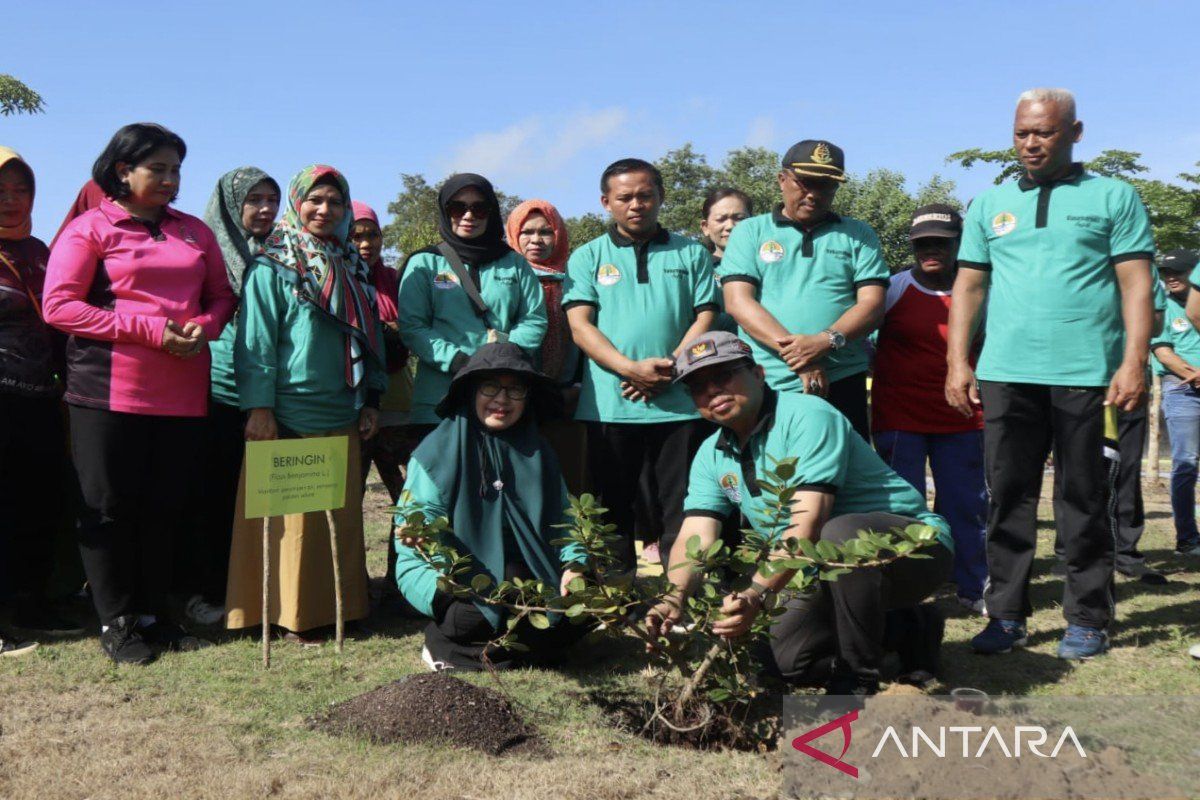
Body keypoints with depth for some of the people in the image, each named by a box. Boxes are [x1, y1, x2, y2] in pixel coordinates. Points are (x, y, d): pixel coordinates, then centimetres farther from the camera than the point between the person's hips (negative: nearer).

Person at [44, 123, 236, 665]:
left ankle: (153, 614, 22)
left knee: (167, 506, 8)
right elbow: (58, 305, -8)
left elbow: (221, 295, 19)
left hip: (182, 392, 4)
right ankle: (117, 622, 15)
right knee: (110, 508, 3)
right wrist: (149, 329, -14)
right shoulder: (90, 229, 1)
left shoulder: (194, 232, 15)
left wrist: (204, 327, -6)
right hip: (111, 391, -4)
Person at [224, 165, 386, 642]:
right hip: (289, 419, -6)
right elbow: (256, 341, -9)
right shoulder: (272, 268, -4)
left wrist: (371, 399, 13)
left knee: (342, 517, 10)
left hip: (342, 419, 6)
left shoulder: (352, 269, 15)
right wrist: (258, 407, -15)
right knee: (292, 519, -1)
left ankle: (339, 605, 21)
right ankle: (291, 614, 9)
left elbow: (370, 336, 18)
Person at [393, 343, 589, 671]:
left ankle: (464, 653, -9)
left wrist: (574, 563, -10)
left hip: (523, 575, 5)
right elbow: (419, 513, -11)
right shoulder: (440, 449, -3)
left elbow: (561, 519, 9)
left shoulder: (538, 453, 11)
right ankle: (443, 638, -1)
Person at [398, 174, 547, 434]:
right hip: (441, 399, -2)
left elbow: (535, 319, 10)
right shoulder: (424, 263, 9)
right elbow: (412, 326, 1)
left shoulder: (514, 263, 16)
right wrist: (455, 360, -14)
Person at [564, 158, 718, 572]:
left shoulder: (691, 253, 13)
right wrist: (632, 369, -15)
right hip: (610, 408, 0)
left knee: (683, 512, 2)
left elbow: (705, 317, 5)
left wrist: (669, 369, -11)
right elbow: (581, 326, -1)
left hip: (679, 403, 0)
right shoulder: (588, 257, 11)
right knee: (612, 511, 5)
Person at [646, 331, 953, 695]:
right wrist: (674, 600, -28)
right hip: (838, 570, 8)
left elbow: (808, 522, -33)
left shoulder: (807, 416, -21)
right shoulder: (711, 456, 3)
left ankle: (859, 679, -19)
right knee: (785, 660, -4)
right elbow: (694, 538, -8)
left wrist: (757, 593, -44)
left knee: (841, 533, -38)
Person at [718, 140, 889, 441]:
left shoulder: (858, 235, 14)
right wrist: (791, 350, -14)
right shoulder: (750, 232, 11)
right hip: (764, 386, -1)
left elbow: (872, 304, 3)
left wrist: (825, 340, -17)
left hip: (840, 384, 1)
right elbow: (738, 301, -2)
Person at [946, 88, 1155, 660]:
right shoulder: (990, 205, 15)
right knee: (1008, 498, 5)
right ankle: (1006, 615, 13)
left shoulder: (1113, 198, 7)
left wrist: (1134, 360, -9)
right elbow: (968, 287, 13)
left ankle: (1087, 619, 14)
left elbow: (1135, 284, 1)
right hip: (1005, 375, 3)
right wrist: (957, 362, 4)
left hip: (1084, 375, -2)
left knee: (1082, 502, 4)